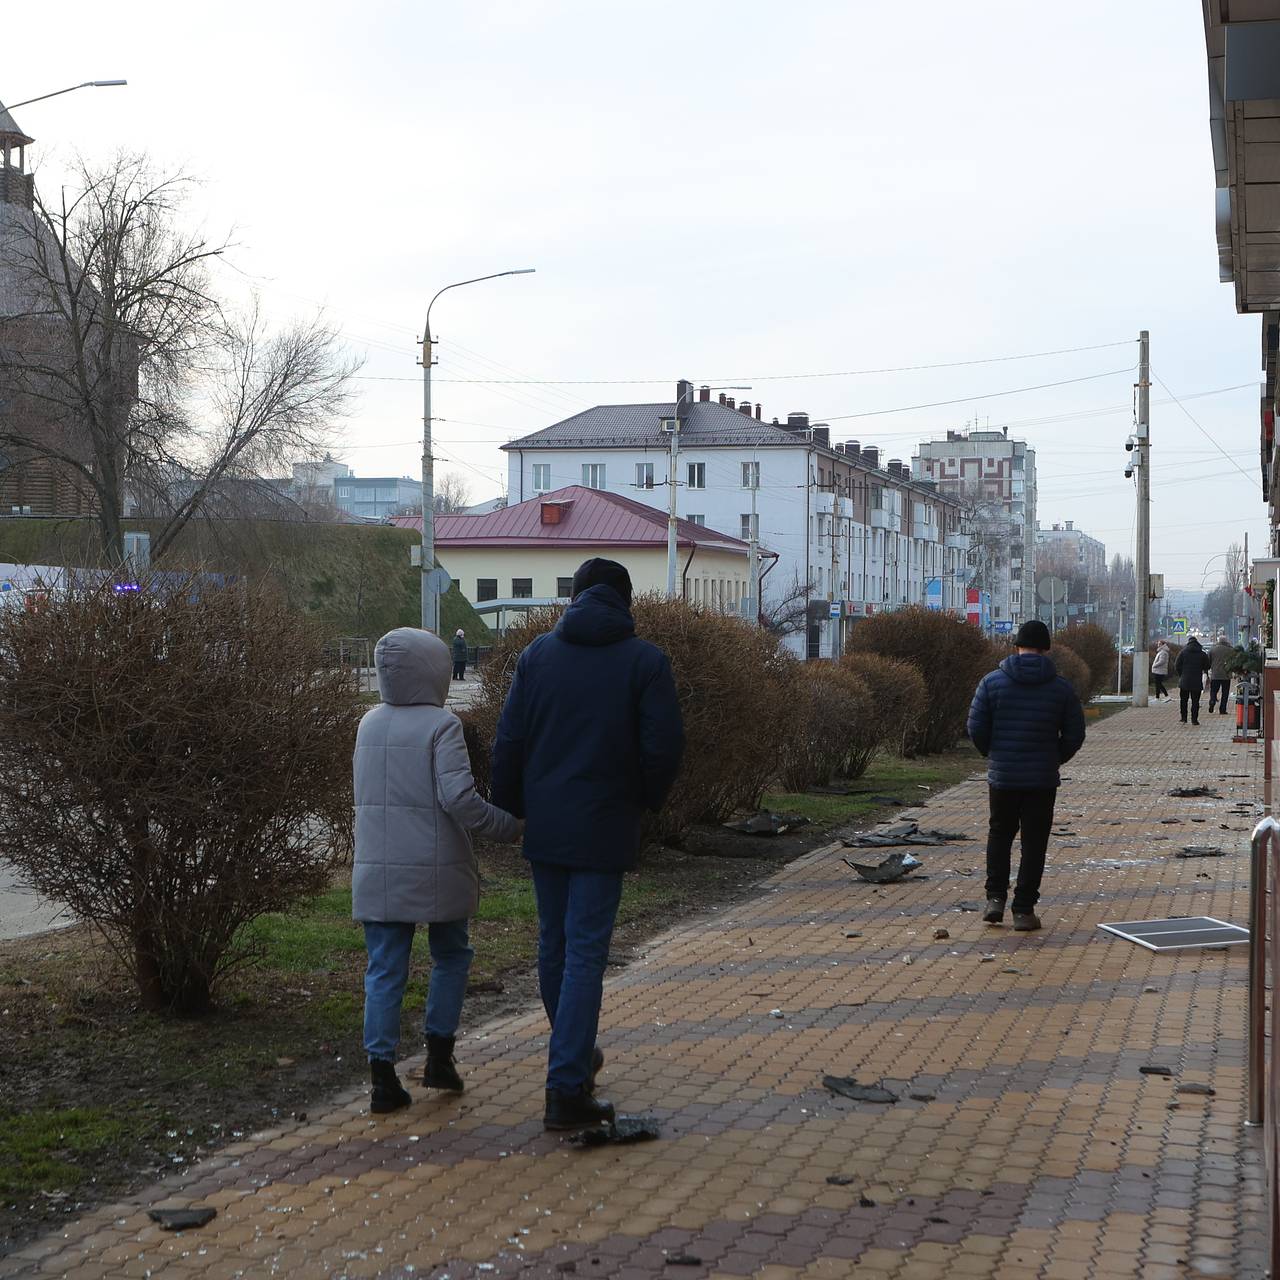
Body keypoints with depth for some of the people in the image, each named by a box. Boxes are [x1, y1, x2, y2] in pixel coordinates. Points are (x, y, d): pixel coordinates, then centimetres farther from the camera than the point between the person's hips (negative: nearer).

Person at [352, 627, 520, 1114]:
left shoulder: (369, 724, 8)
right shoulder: (441, 725, -12)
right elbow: (459, 798, -21)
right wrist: (511, 828, -11)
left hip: (377, 872, 4)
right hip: (436, 873, -4)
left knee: (384, 970, 7)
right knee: (451, 957, 17)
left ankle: (382, 1074, 3)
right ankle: (439, 1055, 17)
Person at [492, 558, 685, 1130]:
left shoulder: (538, 654, 3)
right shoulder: (645, 660, -5)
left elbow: (508, 743, 1)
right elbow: (665, 745, -10)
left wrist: (509, 810, 11)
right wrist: (647, 800, 8)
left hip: (544, 826, 4)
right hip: (603, 830, -3)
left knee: (554, 944, 18)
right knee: (586, 953, -3)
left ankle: (572, 1056, 35)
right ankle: (566, 1088, -7)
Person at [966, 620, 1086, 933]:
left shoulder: (992, 682, -5)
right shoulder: (1060, 687, -3)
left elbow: (976, 727, -5)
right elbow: (1075, 734, 0)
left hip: (1002, 777, 0)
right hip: (1043, 779, 0)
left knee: (1000, 834, 19)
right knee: (1034, 843, 6)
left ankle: (996, 898, 10)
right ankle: (1024, 910, 5)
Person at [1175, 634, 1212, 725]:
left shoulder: (1183, 652, -1)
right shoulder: (1203, 654, 0)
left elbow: (1177, 666, -1)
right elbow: (1207, 667, 5)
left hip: (1184, 680, 0)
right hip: (1197, 682, 0)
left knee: (1183, 700, 12)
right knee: (1195, 701, 4)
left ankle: (1184, 718, 11)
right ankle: (1194, 719, 1)